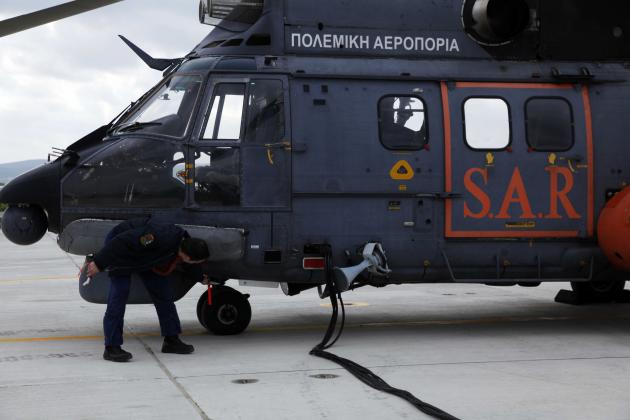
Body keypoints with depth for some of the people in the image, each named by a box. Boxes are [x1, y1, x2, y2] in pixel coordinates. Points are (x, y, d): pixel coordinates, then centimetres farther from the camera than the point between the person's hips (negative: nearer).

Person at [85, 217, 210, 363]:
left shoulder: (185, 243, -13)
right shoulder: (162, 238, -40)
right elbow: (123, 241, -37)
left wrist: (202, 277, 32)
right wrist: (99, 263, -33)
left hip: (144, 256, 8)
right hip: (120, 247, -8)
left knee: (163, 290, 4)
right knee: (119, 292, -17)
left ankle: (171, 340, 15)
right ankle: (111, 347, -14)